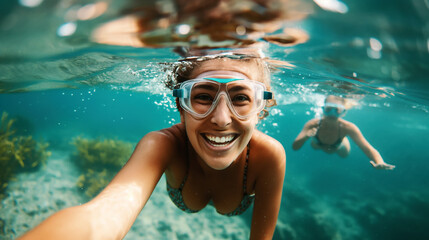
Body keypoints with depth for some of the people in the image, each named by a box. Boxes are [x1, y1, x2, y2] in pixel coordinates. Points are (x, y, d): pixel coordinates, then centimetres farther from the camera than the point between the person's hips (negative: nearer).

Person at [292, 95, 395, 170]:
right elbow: (295, 147, -43)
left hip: (339, 147, 0)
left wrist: (379, 162, -70)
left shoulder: (348, 128, -45)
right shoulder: (313, 124, -44)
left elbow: (368, 149, -48)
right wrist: (306, 136, -64)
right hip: (318, 145, 0)